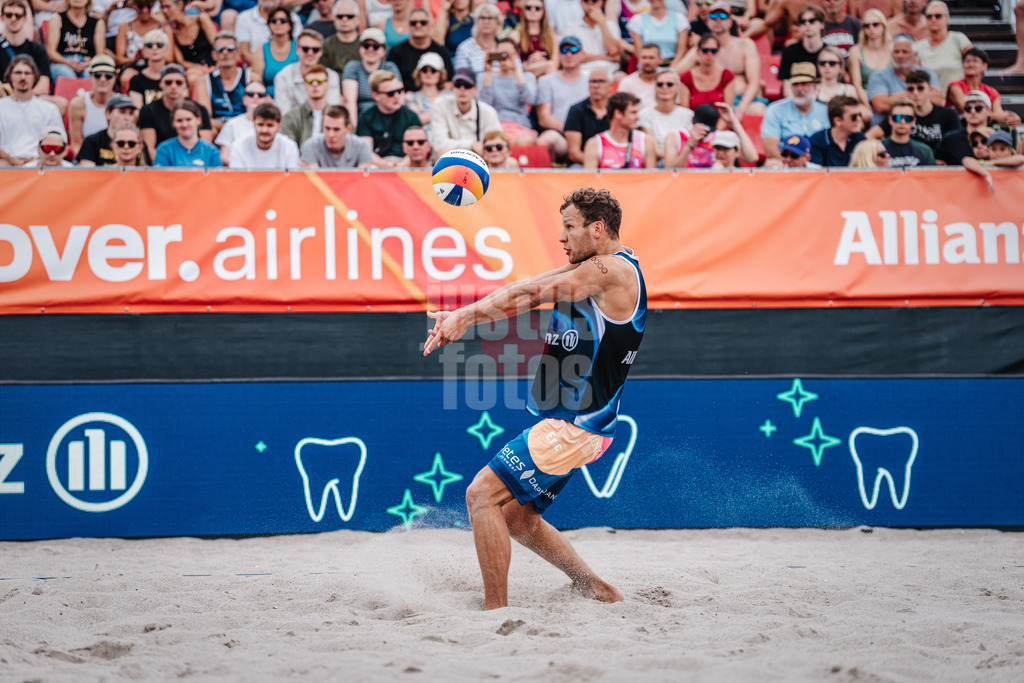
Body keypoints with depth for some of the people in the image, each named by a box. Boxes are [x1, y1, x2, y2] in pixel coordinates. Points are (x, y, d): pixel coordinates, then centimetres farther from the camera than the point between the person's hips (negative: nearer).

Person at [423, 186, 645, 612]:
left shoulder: (613, 270, -15)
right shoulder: (591, 269, 15)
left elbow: (531, 294, -17)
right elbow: (528, 293, 7)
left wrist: (467, 314, -13)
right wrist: (465, 317, -4)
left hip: (574, 427, -10)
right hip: (567, 423, 10)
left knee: (483, 495, -12)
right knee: (517, 516, 16)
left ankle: (496, 611, -11)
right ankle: (594, 588, 21)